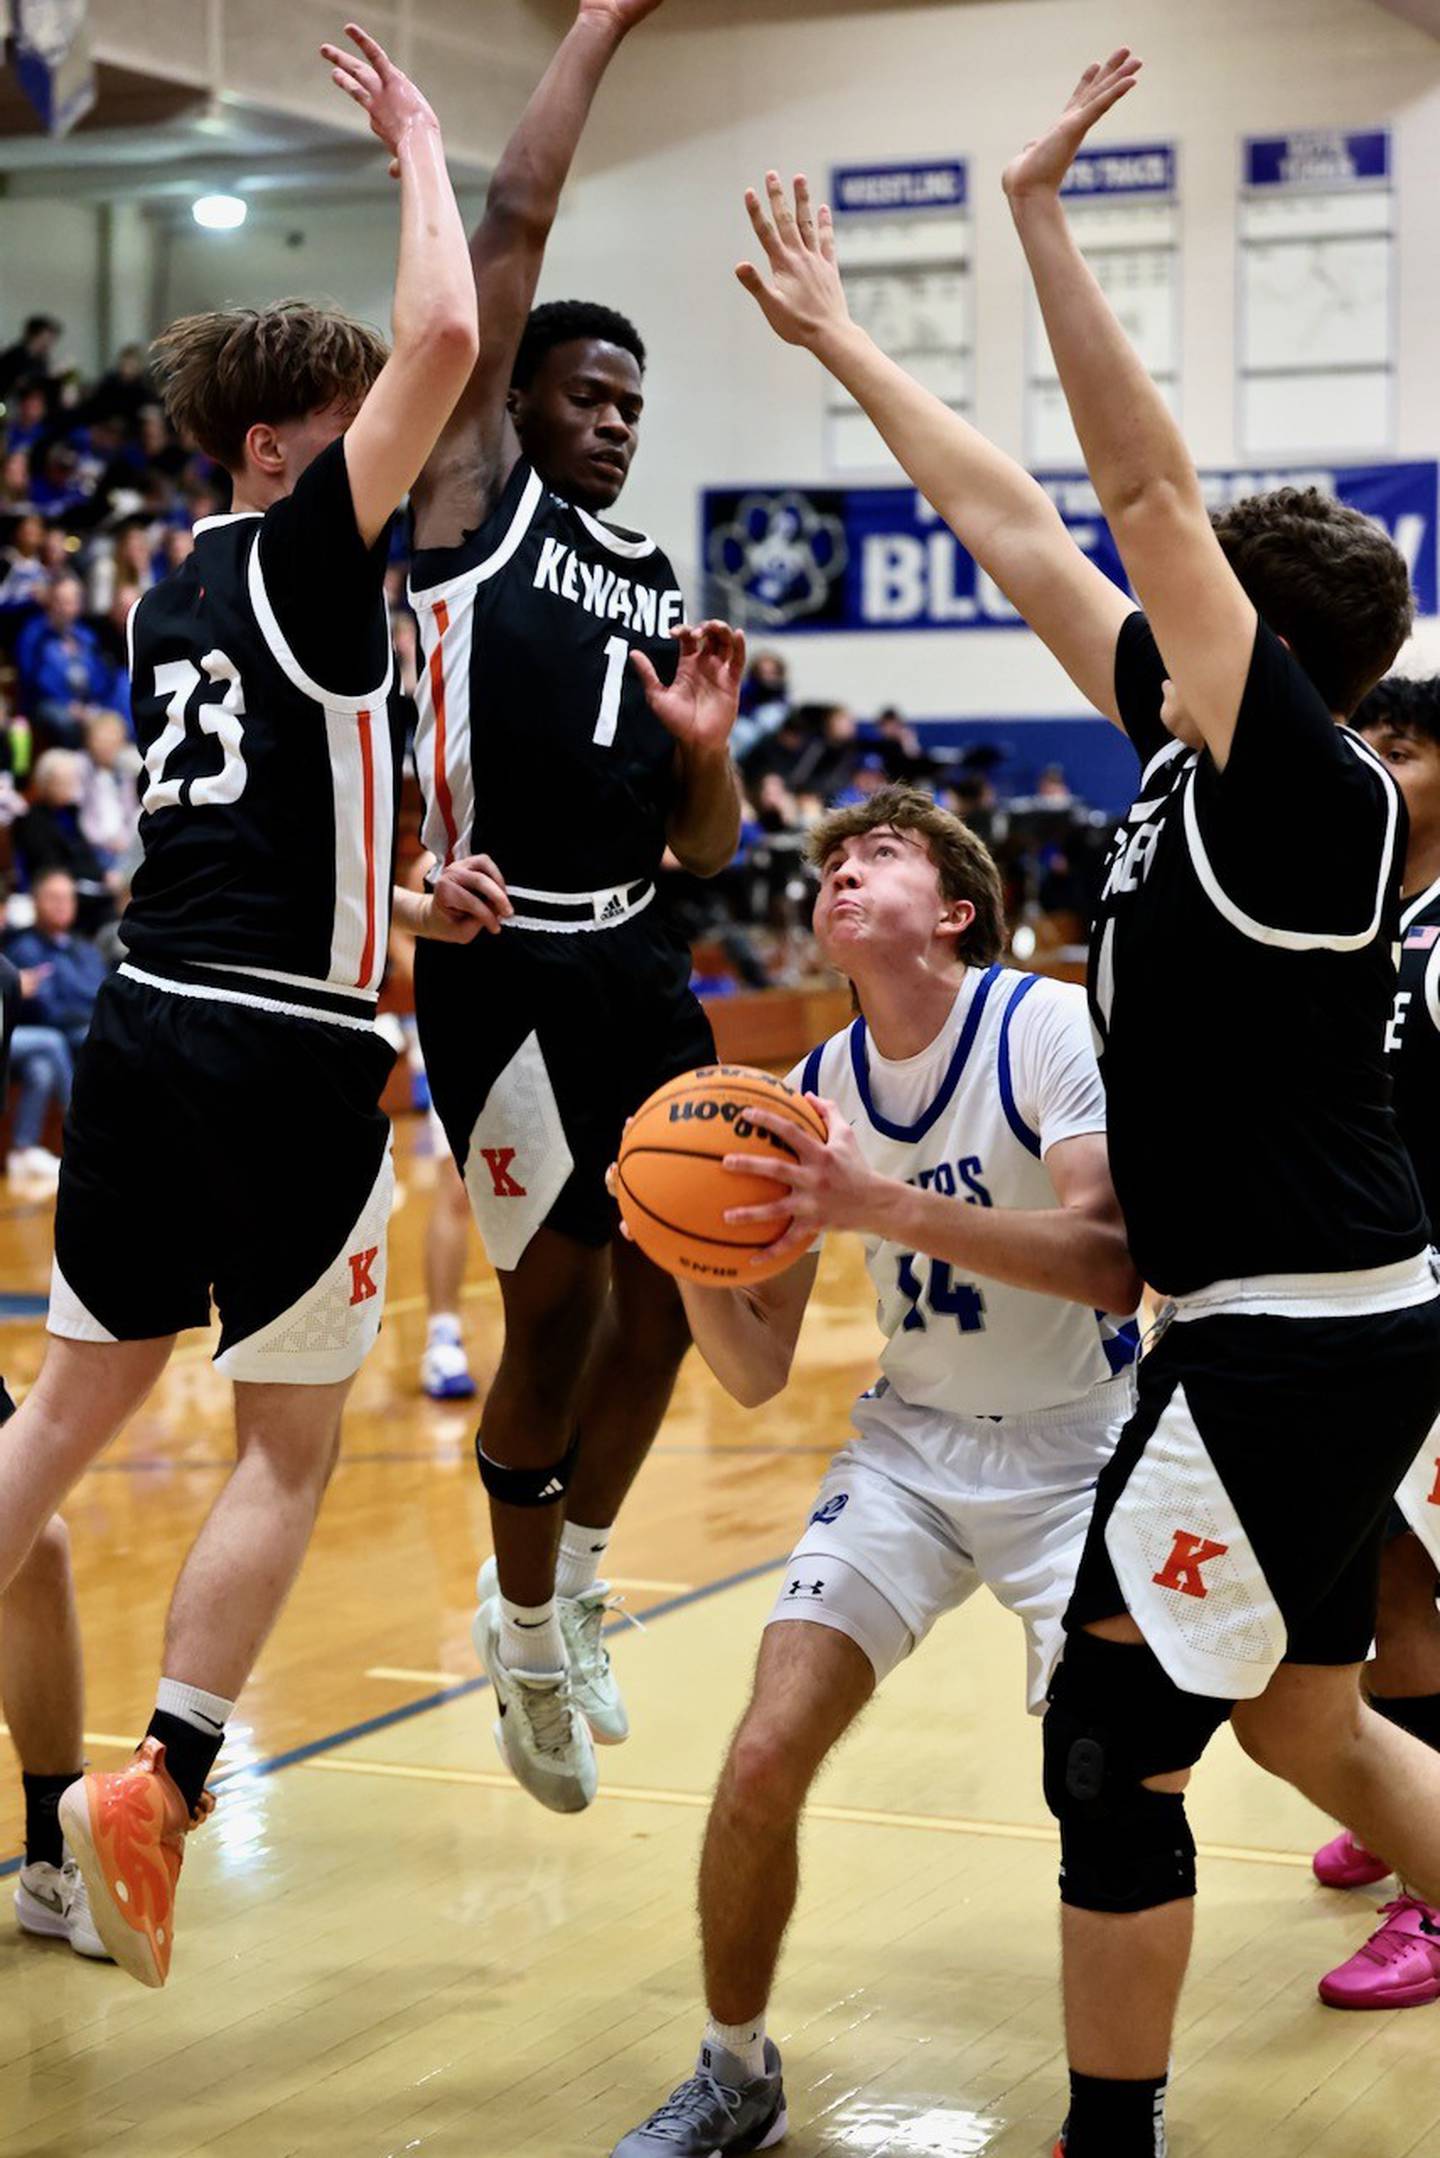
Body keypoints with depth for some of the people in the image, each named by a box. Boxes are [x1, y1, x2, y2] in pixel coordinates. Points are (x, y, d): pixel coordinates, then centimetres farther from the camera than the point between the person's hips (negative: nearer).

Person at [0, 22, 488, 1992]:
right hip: (285, 1050, -7)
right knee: (290, 1446, 4)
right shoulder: (299, 553, -7)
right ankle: (158, 1790, -2)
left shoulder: (178, 594, 16)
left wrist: (389, 907, 22)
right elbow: (443, 336, -18)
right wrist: (417, 142, -5)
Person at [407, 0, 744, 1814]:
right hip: (505, 965, -6)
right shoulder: (470, 493, 1)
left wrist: (705, 752, -2)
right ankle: (528, 1634, 18)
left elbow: (706, 850, 19)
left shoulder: (658, 592, 18)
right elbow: (513, 226, -6)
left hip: (635, 962, 7)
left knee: (662, 1294, 9)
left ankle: (567, 1592, 29)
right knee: (559, 1304, -2)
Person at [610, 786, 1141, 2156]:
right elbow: (755, 1373, 1)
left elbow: (1111, 1264, -30)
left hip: (1076, 1449, -4)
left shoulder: (1050, 1027, -15)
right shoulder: (815, 1092, 0)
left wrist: (879, 1205, -39)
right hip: (911, 1443, 4)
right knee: (764, 1761, -10)